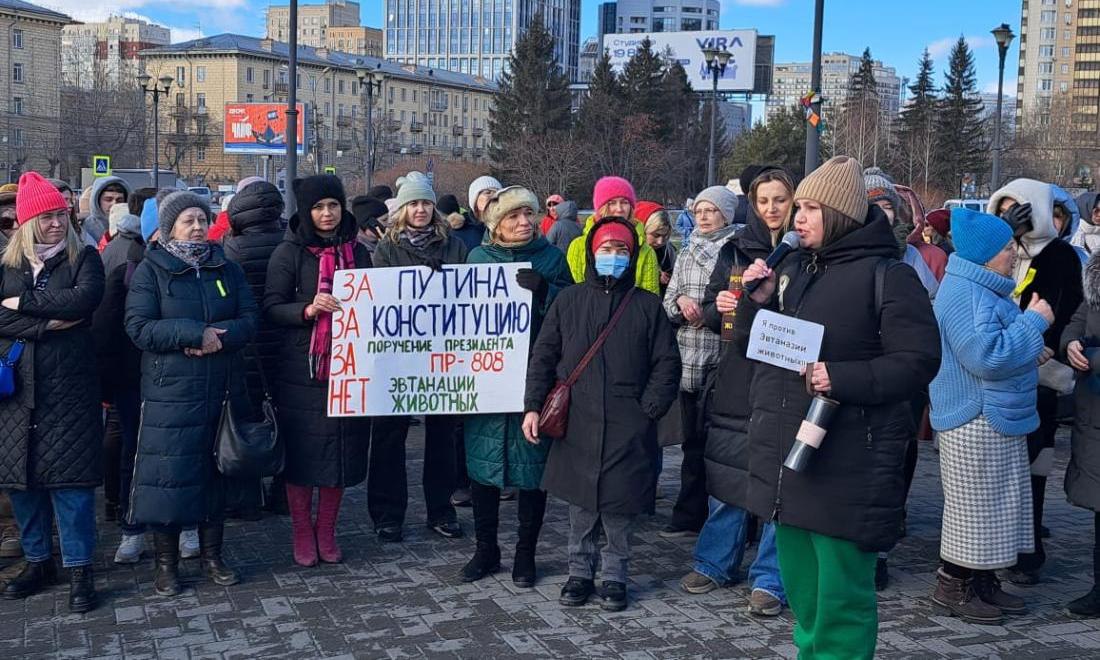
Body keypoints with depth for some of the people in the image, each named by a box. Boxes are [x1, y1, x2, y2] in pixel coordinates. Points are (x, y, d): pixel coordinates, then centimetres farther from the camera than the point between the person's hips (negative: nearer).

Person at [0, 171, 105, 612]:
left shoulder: (84, 258, 3)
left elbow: (85, 299, -16)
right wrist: (46, 323, -14)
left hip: (68, 384, -3)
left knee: (69, 475, -3)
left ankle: (79, 568, 6)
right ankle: (37, 560, 24)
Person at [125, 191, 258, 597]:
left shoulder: (227, 269, 10)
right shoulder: (151, 270, -1)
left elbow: (249, 320, 3)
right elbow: (138, 327, -11)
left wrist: (220, 337, -16)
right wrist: (196, 334, -18)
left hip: (222, 390, 4)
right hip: (170, 392, -3)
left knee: (216, 471, 10)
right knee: (168, 472, -2)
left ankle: (212, 555, 23)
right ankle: (166, 562, 12)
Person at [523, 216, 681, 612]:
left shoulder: (647, 306, 6)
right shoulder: (569, 301, 8)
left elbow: (666, 364, 5)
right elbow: (543, 357, 8)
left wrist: (649, 410, -5)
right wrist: (533, 406, -1)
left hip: (627, 428, -1)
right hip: (576, 425, 1)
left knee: (619, 507, 2)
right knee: (580, 507, 7)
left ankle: (614, 577, 18)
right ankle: (580, 573, 21)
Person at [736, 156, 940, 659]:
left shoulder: (886, 275, -9)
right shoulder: (792, 267, 12)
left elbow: (917, 361, -13)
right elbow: (749, 344, 16)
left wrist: (843, 377, -24)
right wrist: (756, 300, -3)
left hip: (847, 462, -7)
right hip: (785, 454, 7)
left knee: (841, 591, 0)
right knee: (800, 586, 18)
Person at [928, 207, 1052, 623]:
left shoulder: (982, 289, 16)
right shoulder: (964, 294, -20)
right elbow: (988, 355, -27)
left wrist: (1031, 336, 13)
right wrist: (1035, 321, -19)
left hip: (996, 417, 11)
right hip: (976, 420, -11)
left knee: (993, 504, 16)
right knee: (973, 508, -2)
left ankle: (984, 582, 26)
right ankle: (951, 588, 10)